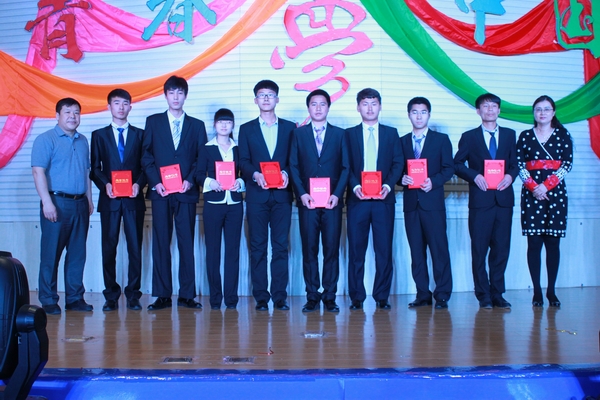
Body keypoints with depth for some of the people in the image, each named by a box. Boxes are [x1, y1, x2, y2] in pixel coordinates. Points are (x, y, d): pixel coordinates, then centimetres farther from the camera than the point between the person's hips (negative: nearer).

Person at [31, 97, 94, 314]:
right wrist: (47, 202, -19)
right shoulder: (46, 139, -4)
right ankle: (48, 300, 7)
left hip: (80, 204, 6)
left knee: (77, 254, 8)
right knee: (51, 254, 0)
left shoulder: (83, 141, 15)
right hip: (57, 202, -6)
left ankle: (75, 298, 16)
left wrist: (89, 199, 14)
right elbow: (38, 171, -11)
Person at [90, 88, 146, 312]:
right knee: (109, 247, 1)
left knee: (135, 247, 0)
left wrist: (139, 184, -11)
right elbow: (95, 168, 7)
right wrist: (105, 184, -11)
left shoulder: (139, 134, 12)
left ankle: (133, 295, 8)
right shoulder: (99, 135, 12)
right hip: (109, 199, 0)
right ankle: (111, 296, 8)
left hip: (134, 199, 0)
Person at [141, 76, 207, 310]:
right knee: (160, 243, 0)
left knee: (186, 243, 1)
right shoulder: (153, 122, 11)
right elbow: (146, 156, 6)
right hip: (160, 192, 0)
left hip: (186, 192, 0)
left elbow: (202, 158, 7)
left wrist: (190, 180, -9)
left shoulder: (197, 125, 12)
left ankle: (187, 295, 6)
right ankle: (162, 295, 5)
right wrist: (155, 181, -7)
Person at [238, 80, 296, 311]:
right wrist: (256, 174, -16)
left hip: (282, 194, 0)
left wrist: (286, 173, -13)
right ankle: (261, 297, 4)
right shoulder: (247, 129, 11)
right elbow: (243, 161, 3)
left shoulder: (289, 127, 12)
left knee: (281, 246, 0)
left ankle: (279, 296, 4)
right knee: (258, 247, 0)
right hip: (256, 194, 0)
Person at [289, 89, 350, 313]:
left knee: (331, 249, 0)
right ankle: (312, 296, 6)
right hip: (307, 201, 0)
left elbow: (345, 167, 6)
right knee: (309, 250, 1)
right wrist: (302, 193, -8)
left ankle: (330, 296, 6)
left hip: (332, 201, 0)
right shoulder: (299, 134, 10)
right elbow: (293, 167, 5)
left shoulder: (339, 134, 10)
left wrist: (337, 194, -8)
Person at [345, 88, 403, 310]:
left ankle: (382, 297, 9)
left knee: (384, 249, 0)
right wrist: (355, 186, -13)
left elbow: (398, 163, 6)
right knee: (356, 249, 0)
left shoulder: (391, 133, 13)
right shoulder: (349, 134, 11)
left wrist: (388, 185, -11)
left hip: (383, 199, 1)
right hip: (357, 199, 0)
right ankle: (357, 298, 7)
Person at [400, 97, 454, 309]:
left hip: (432, 202, -3)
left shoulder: (441, 140, 8)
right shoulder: (402, 142, 15)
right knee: (416, 250, 4)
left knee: (439, 248, -4)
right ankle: (422, 294, 10)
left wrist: (434, 181, -14)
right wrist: (402, 178, -11)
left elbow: (449, 168, 2)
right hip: (411, 202, 3)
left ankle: (442, 295, 1)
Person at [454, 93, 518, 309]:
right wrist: (475, 176, -11)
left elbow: (515, 163, 14)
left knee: (501, 248, 3)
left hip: (504, 198, 2)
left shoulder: (509, 135, 14)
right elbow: (457, 164, 5)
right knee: (479, 249, 0)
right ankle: (483, 295, 9)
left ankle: (497, 294, 13)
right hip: (480, 200, -2)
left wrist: (511, 175, -7)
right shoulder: (469, 137, 6)